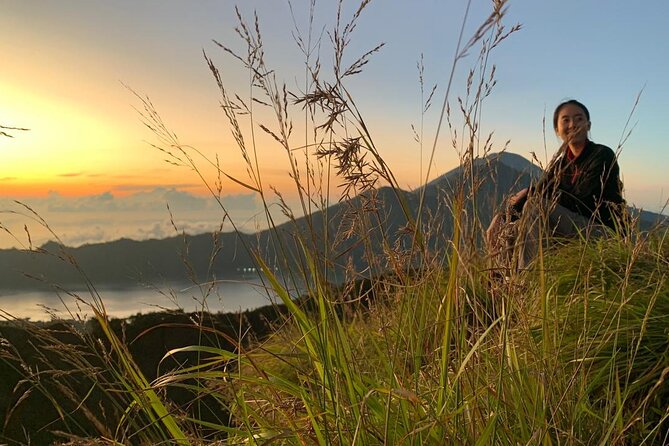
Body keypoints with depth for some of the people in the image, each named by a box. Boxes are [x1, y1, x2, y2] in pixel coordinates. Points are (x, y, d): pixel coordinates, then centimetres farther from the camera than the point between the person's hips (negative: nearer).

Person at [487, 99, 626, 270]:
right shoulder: (561, 161, 12)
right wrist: (502, 219, -19)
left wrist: (532, 193, -15)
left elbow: (580, 200, -17)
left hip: (603, 233, -7)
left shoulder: (603, 155, -7)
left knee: (536, 205, -28)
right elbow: (540, 190, -1)